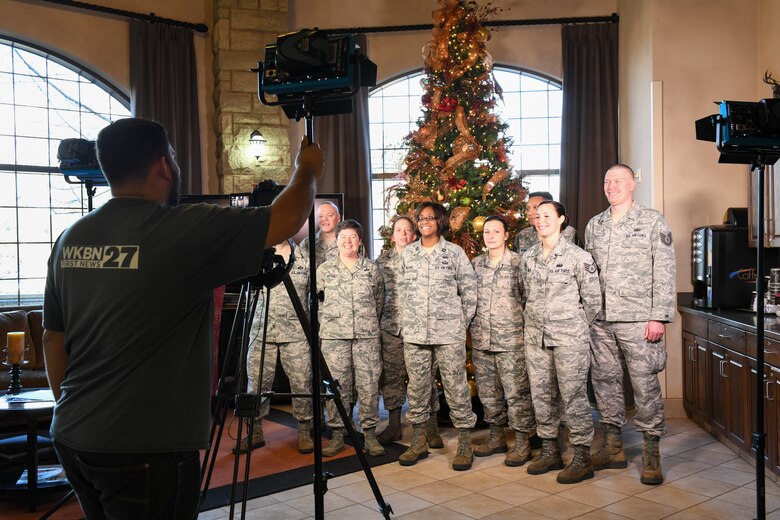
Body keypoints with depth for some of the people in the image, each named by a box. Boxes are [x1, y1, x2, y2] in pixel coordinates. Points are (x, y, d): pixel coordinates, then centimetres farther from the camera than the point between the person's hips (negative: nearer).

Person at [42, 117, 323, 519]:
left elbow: (53, 339, 10)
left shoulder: (70, 238, 3)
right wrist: (308, 170, 10)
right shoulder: (185, 231, -17)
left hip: (71, 438, 7)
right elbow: (288, 220, -9)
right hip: (146, 448, -7)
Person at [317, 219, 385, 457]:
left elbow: (379, 301, 15)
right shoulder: (324, 270, 6)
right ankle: (337, 434, 12)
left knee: (369, 385, 1)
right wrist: (330, 323, 10)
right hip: (334, 337, 0)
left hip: (367, 336, 0)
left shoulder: (372, 269, 7)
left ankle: (369, 433, 11)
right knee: (337, 386, 3)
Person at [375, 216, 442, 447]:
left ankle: (431, 428, 10)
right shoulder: (383, 260, 11)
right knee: (391, 376, 7)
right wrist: (378, 318, 9)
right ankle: (394, 426, 19)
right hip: (390, 326, 3)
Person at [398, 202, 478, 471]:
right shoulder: (407, 253, 10)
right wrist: (409, 321, 9)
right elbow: (403, 290, 14)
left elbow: (470, 290, 3)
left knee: (456, 387, 0)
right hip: (414, 334, 3)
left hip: (449, 333, -3)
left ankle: (465, 445, 10)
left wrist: (463, 322, 1)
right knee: (417, 387, 9)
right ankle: (419, 442, 21)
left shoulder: (455, 252, 1)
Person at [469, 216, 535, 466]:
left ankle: (522, 443, 9)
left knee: (516, 392, -2)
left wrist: (526, 325, -5)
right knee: (487, 391, 12)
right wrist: (472, 324, 12)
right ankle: (497, 437, 26)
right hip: (480, 339, 5)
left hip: (511, 339, -5)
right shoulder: (475, 264, 10)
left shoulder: (519, 262, -3)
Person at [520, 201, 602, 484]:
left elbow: (593, 299, -2)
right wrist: (536, 322, 13)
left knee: (574, 396, -3)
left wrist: (576, 328, 2)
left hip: (569, 337, -5)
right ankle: (549, 451, 23)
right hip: (535, 337, 6)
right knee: (541, 395, 10)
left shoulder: (578, 256, -6)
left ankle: (582, 458, 6)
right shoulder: (527, 258, 9)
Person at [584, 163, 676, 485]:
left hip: (637, 320, -5)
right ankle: (613, 448, 22)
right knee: (604, 381, 9)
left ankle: (651, 454, 9)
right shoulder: (594, 225, 14)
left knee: (645, 385, -2)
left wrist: (659, 316, -11)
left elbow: (664, 272, -5)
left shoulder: (653, 222, 0)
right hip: (601, 320, 5)